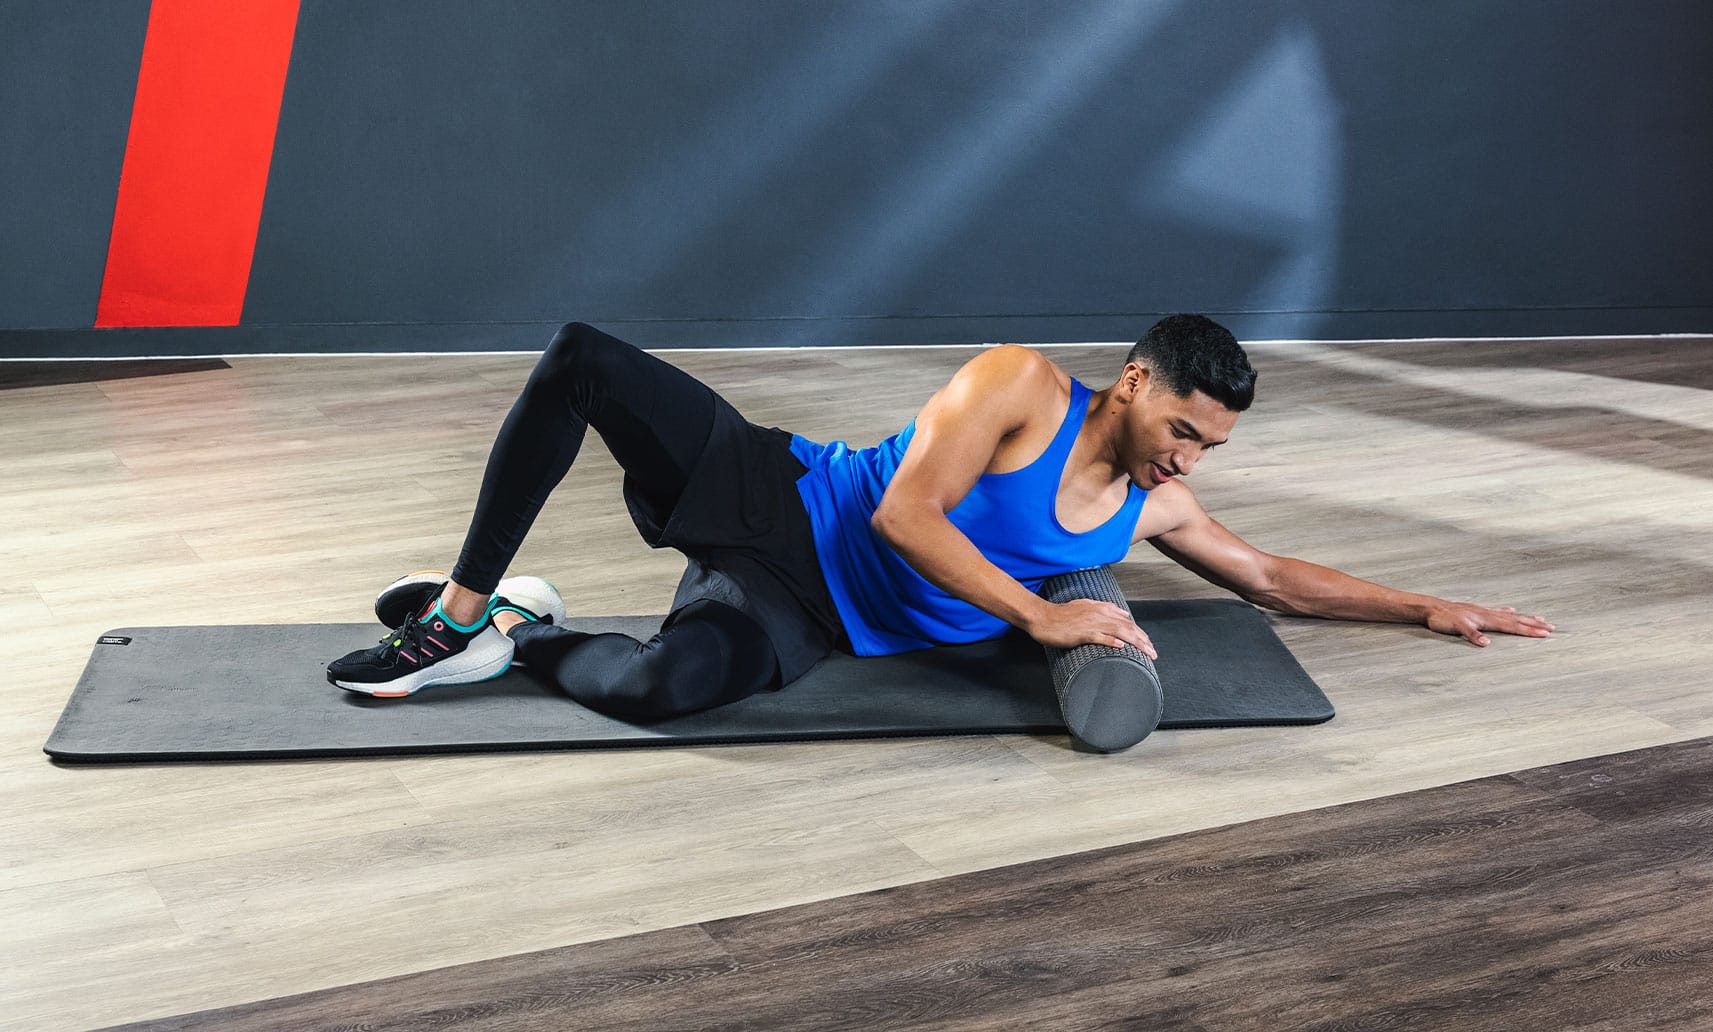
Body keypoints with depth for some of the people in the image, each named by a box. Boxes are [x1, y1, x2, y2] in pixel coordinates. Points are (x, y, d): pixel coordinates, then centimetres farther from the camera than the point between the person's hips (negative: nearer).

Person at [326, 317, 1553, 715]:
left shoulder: (1155, 510, 7)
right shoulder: (1025, 384, -11)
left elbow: (1279, 577, 18)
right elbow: (905, 511, -18)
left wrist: (1429, 606, 11)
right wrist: (1038, 616, -24)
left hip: (805, 617, 3)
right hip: (776, 494, -3)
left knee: (669, 683, -34)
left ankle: (524, 639, -1)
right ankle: (463, 607, -9)